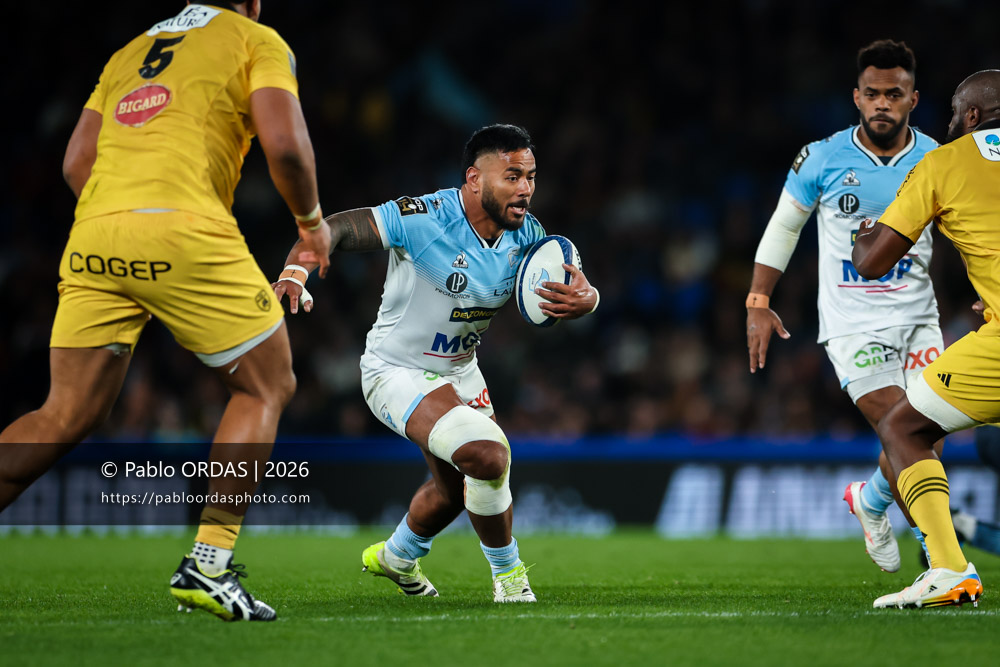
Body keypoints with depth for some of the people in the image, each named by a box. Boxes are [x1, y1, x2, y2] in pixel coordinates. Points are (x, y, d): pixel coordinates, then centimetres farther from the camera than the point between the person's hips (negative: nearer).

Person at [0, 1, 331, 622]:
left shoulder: (129, 52, 28)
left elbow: (76, 163, 21)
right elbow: (285, 143, -2)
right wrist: (312, 220, 15)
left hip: (93, 232, 5)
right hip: (184, 229, -5)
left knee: (66, 417, 9)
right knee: (266, 387, 11)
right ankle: (208, 564, -1)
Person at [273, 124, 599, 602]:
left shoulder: (527, 235, -9)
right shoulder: (422, 219, -28)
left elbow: (577, 287, -4)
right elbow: (331, 228, -29)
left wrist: (583, 298, -29)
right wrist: (295, 273, -47)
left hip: (459, 372, 8)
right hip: (397, 373, -8)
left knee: (455, 487, 26)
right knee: (487, 455, -27)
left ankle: (395, 558, 57)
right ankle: (507, 572, -3)